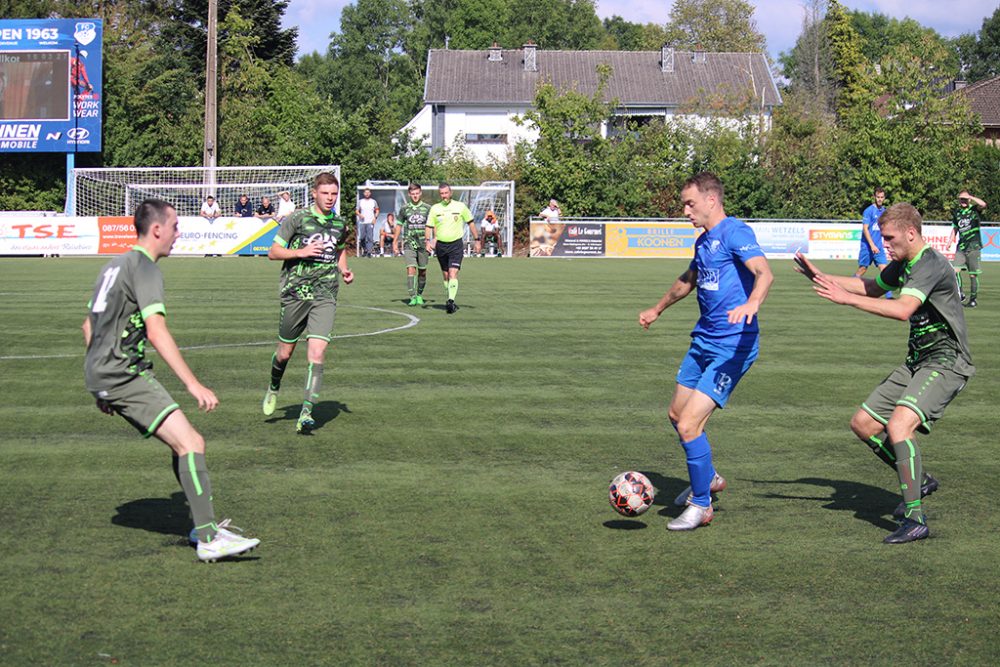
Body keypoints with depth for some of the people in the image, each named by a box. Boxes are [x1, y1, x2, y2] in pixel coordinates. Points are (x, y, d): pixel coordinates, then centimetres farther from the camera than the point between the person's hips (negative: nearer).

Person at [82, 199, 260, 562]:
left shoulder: (115, 265, 20)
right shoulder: (144, 268, -11)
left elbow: (88, 327, 27)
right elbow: (156, 331, -23)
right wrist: (193, 384, -26)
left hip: (103, 375, 10)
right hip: (123, 374, -10)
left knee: (184, 441, 13)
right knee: (190, 443, -17)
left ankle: (205, 523, 17)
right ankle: (209, 539, -23)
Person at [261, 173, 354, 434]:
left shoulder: (340, 224, 10)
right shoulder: (297, 219, -3)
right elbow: (273, 252, -1)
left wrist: (345, 271, 10)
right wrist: (301, 252, -15)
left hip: (325, 296, 2)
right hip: (295, 292, -2)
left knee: (317, 353, -13)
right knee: (285, 353, 9)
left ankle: (306, 413, -15)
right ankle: (274, 388, 42)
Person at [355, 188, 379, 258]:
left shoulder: (373, 202, 11)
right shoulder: (360, 201, 11)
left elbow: (377, 211, 16)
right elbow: (356, 211, 10)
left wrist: (375, 217, -1)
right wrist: (360, 215, -11)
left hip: (370, 222, -1)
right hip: (362, 222, 1)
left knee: (370, 237, -9)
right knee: (362, 237, -2)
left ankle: (369, 251, -10)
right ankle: (364, 250, 14)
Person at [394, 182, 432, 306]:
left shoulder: (427, 208, 2)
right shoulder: (405, 208, 4)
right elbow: (399, 225, 13)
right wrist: (395, 243, 13)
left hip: (423, 244, 1)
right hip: (409, 243, -1)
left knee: (422, 271, 8)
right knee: (411, 269, -15)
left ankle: (419, 295, 25)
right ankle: (413, 297, -16)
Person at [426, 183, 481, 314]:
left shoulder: (460, 206, 0)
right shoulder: (435, 209, 3)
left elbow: (471, 223, 10)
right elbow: (429, 227, 5)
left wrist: (477, 240, 11)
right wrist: (428, 241, -12)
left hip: (456, 245, -3)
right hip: (441, 245, 3)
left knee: (453, 273, -17)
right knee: (446, 275, 9)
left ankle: (451, 301, -25)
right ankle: (451, 301, 21)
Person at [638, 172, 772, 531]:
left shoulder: (734, 232, -14)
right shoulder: (703, 241, 14)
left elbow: (764, 273, -30)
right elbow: (688, 280, 34)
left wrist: (751, 304, -50)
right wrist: (657, 309, 48)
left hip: (733, 346, -10)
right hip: (704, 340, 10)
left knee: (689, 424, -14)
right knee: (677, 415, 20)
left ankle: (701, 505, 3)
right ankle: (708, 478, 42)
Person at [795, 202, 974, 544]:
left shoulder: (931, 264, -19)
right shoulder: (903, 264, 10)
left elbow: (903, 309, -34)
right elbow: (872, 287, 29)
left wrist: (847, 298, -34)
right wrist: (821, 277, 20)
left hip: (945, 362, -10)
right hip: (917, 362, 10)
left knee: (898, 425, -29)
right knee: (863, 424, 10)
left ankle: (915, 519, -24)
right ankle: (919, 481, 27)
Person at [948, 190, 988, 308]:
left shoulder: (974, 209, -1)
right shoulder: (956, 213, 12)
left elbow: (983, 204, -24)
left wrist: (970, 197, -15)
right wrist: (949, 242, 12)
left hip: (974, 247, -4)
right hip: (961, 247, 4)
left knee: (973, 275, 0)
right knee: (955, 270, -13)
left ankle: (973, 299, 12)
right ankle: (960, 294, 1)